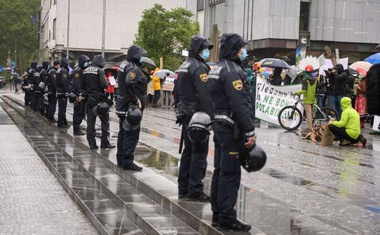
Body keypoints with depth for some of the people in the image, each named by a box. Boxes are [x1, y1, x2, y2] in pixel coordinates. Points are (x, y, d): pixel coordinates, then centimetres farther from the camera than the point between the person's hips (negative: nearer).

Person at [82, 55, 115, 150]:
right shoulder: (99, 71, -13)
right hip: (99, 99, -6)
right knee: (105, 120, 6)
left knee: (90, 122, 8)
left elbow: (82, 86, 10)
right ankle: (105, 142, 5)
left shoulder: (85, 71, 7)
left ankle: (92, 143, 8)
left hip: (89, 99, 6)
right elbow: (104, 85, -20)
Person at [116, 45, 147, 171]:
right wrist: (136, 99, -25)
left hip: (122, 106, 11)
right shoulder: (133, 68, -16)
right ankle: (127, 161, -6)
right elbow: (129, 83, -31)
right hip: (131, 106, -10)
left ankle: (121, 159, 24)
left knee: (123, 132, 16)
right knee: (132, 134, -7)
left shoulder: (125, 66, 15)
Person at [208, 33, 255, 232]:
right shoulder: (232, 70, -17)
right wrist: (249, 131, -21)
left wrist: (216, 122, 20)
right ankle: (227, 219, -2)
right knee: (230, 173, -6)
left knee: (220, 170, 14)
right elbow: (240, 104, -23)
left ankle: (217, 214, 21)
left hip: (219, 125, 10)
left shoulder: (216, 69, 15)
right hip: (231, 128, -10)